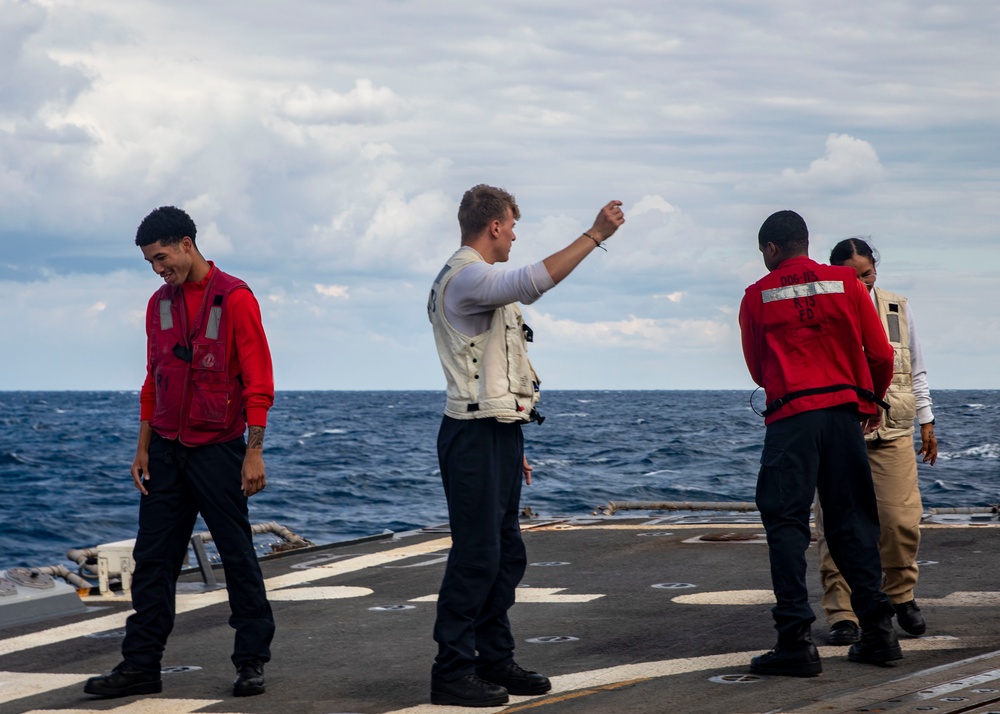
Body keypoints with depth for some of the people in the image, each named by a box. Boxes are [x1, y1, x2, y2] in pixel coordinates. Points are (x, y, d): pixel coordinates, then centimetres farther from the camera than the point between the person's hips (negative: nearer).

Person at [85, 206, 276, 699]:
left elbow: (258, 381, -10)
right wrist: (144, 446, 11)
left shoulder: (234, 299, -8)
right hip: (167, 450, 6)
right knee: (152, 559, 4)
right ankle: (141, 664, 8)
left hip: (217, 449, -6)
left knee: (238, 556, 1)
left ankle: (251, 661, 9)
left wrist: (253, 452, -15)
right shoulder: (159, 305, 11)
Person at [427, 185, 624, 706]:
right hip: (475, 435, -11)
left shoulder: (476, 278, 23)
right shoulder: (465, 276, -12)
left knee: (506, 555, 13)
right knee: (476, 555, -11)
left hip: (498, 433, 11)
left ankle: (494, 661, 20)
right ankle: (452, 673, -8)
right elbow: (532, 281, -32)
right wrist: (595, 235, -29)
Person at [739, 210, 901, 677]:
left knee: (786, 524, -1)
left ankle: (796, 641, -9)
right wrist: (873, 401, 24)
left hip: (790, 416, -3)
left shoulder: (757, 296, 4)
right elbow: (880, 354, 7)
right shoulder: (846, 283, 7)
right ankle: (877, 632, 10)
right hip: (846, 411, 3)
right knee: (853, 521, 11)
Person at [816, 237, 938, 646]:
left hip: (891, 432, 2)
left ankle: (901, 596, 18)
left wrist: (926, 423, 18)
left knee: (901, 520, -6)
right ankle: (842, 614, 3)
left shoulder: (897, 310, 12)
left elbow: (916, 371, 21)